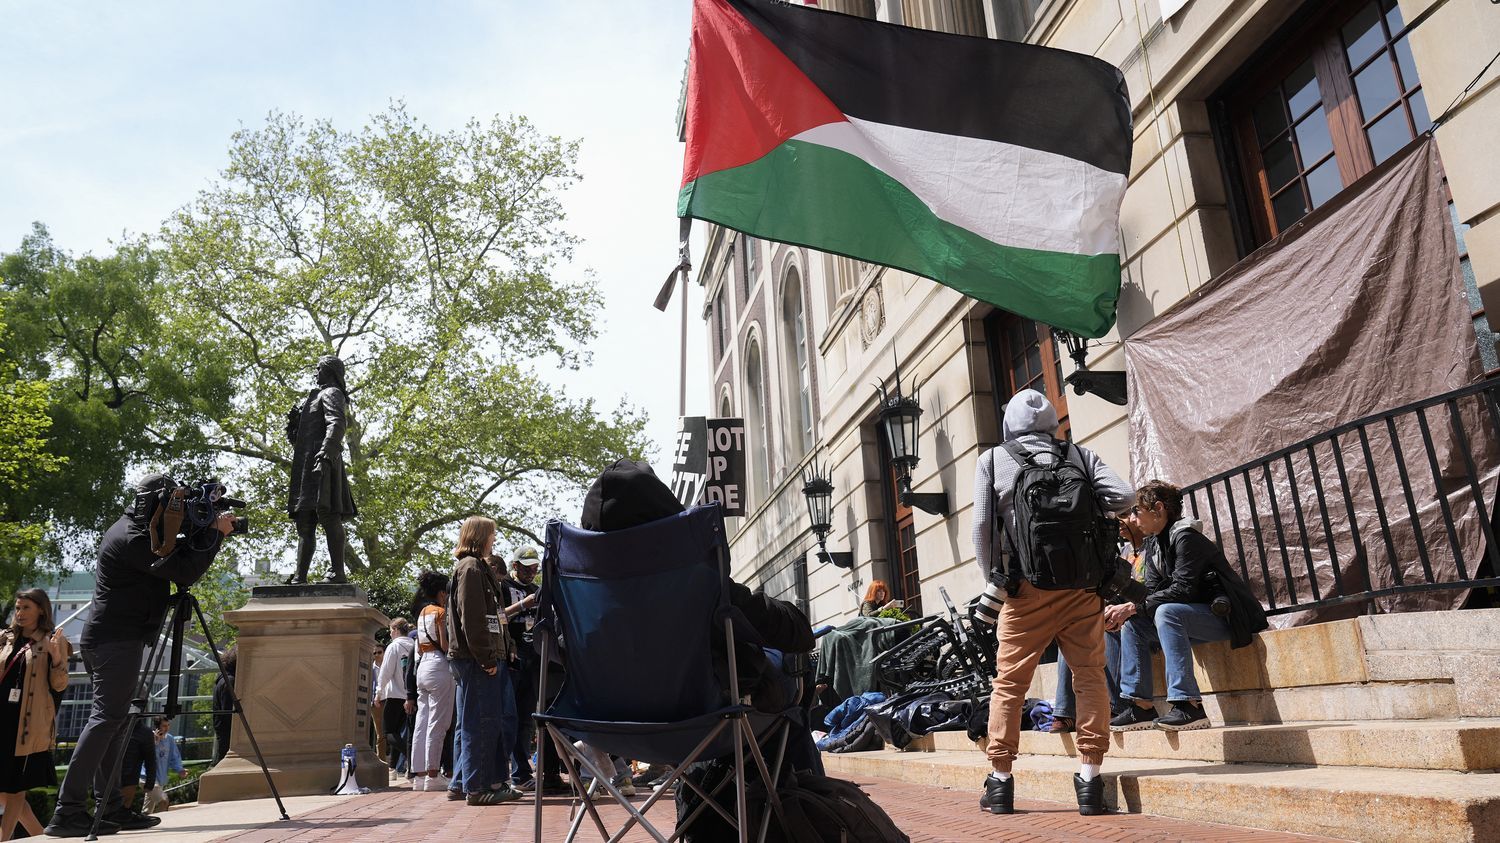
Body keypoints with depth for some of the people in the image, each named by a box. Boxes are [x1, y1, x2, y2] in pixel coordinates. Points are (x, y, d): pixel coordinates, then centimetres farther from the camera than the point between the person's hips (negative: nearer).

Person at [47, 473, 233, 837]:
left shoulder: (131, 529, 15)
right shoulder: (133, 538, -16)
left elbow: (177, 554, 21)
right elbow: (184, 571, -19)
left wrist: (205, 531, 6)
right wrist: (216, 532, -10)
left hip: (106, 638, 11)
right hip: (118, 639, -11)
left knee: (113, 721, 9)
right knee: (107, 719, -11)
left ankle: (110, 808, 11)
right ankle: (68, 811, -11)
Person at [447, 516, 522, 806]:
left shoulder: (481, 568, 22)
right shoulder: (470, 568, -9)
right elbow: (471, 619, -18)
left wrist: (500, 655, 15)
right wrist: (486, 659, -19)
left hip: (492, 659, 10)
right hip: (477, 661, -10)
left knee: (504, 720, 12)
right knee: (481, 722, -5)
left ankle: (497, 781, 19)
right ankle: (477, 788, 1)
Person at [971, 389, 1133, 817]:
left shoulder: (992, 461, 4)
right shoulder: (1079, 455, 8)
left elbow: (981, 527, -2)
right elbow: (1122, 496, -3)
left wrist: (992, 580, 8)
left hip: (1026, 588, -1)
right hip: (1082, 586, 1)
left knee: (1009, 682, 7)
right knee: (1090, 677, 8)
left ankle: (1000, 782, 11)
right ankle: (1089, 780, 7)